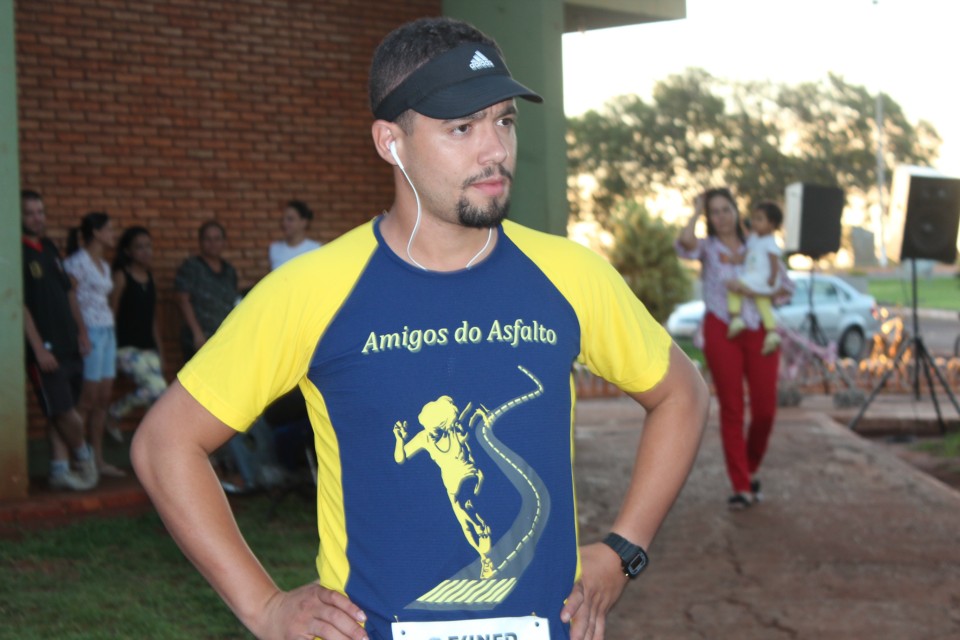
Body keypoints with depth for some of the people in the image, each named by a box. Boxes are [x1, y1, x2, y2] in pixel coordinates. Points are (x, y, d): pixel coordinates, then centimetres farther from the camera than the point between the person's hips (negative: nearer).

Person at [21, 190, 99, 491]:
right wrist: (39, 348, -18)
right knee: (64, 412, -5)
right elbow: (20, 305, -15)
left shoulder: (49, 248, 12)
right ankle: (85, 458, 16)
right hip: (46, 350, -7)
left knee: (61, 414, 11)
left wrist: (81, 331, 16)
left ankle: (60, 470, 17)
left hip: (69, 345, 7)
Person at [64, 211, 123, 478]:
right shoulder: (77, 262, -8)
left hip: (107, 331, 8)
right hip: (90, 332, -8)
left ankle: (99, 460, 13)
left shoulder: (104, 265, 18)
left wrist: (110, 331, 12)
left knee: (104, 398, 8)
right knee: (88, 399, -8)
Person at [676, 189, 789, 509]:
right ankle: (741, 487, 2)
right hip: (722, 332, -2)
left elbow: (785, 288, 11)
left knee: (765, 409, -1)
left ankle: (751, 471, 25)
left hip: (759, 331, 2)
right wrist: (696, 212, -3)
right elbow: (685, 242, -19)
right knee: (731, 409, -3)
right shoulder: (707, 248, 6)